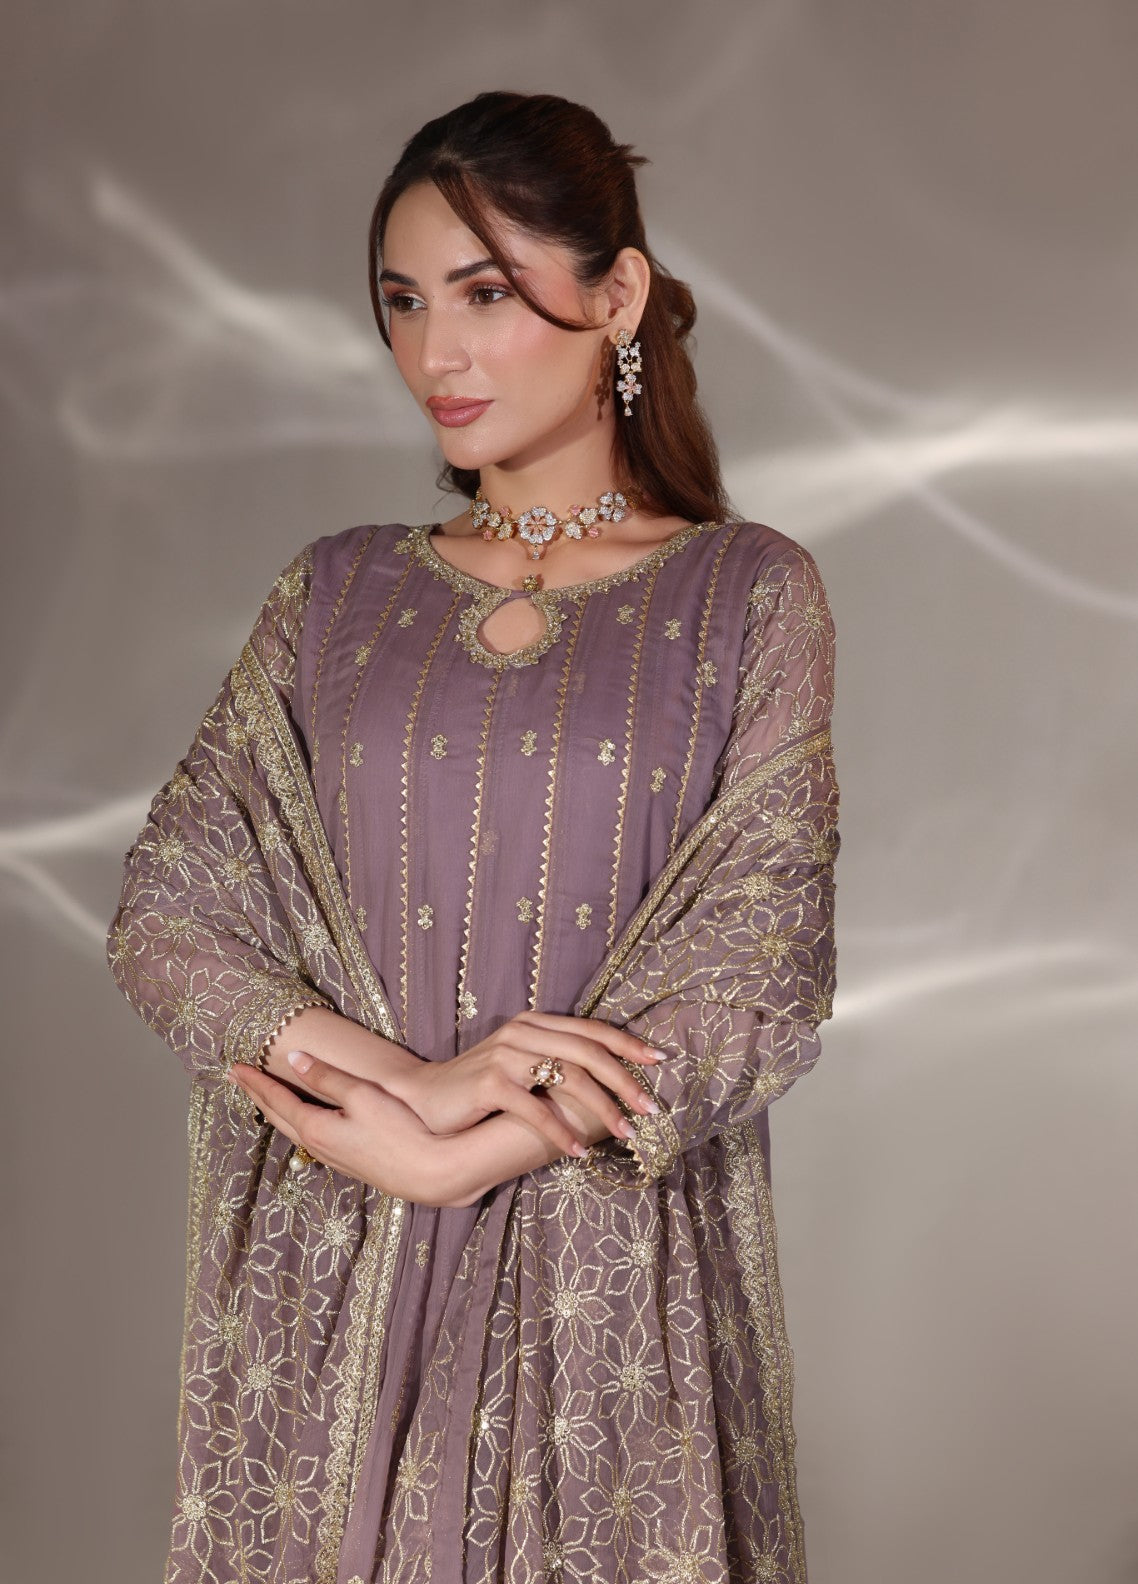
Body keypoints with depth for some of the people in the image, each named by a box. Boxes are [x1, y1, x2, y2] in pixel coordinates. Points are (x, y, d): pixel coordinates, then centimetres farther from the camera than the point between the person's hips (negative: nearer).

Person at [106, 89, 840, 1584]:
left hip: (615, 1267, -2)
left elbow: (759, 975, -8)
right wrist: (408, 1073, -16)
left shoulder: (747, 595, -1)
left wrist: (442, 1159, -14)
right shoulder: (339, 593, 6)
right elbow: (161, 915, -1)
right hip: (327, 1277, 2)